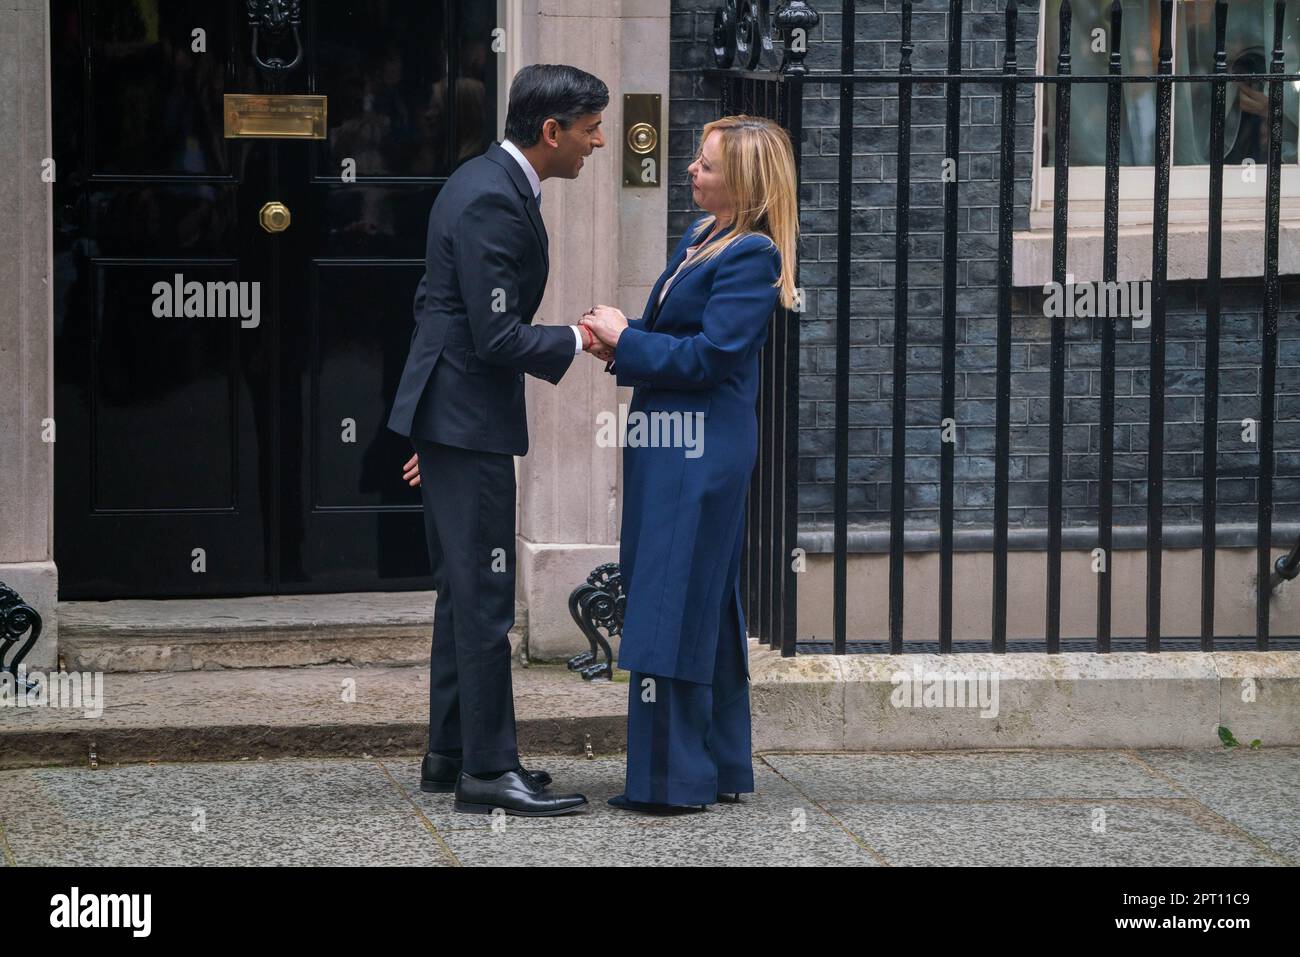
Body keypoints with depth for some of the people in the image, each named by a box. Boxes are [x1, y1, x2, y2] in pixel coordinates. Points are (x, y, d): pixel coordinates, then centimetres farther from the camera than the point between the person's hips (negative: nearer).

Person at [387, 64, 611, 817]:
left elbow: (434, 305, 21)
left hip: (450, 412, 11)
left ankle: (452, 755, 22)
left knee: (464, 593, 15)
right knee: (485, 597, -7)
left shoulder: (487, 183, 13)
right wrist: (578, 342, -8)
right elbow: (499, 338, -23)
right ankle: (488, 769, -3)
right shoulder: (493, 202, -19)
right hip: (470, 419, -11)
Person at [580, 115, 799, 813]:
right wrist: (623, 341, 0)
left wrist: (625, 340, -11)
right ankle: (719, 769, 23)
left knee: (673, 608, -6)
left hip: (699, 455, -10)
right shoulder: (702, 236, 13)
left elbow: (710, 356, -20)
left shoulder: (752, 257, -16)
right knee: (705, 607, 15)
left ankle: (672, 779, -1)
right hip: (674, 446, 10)